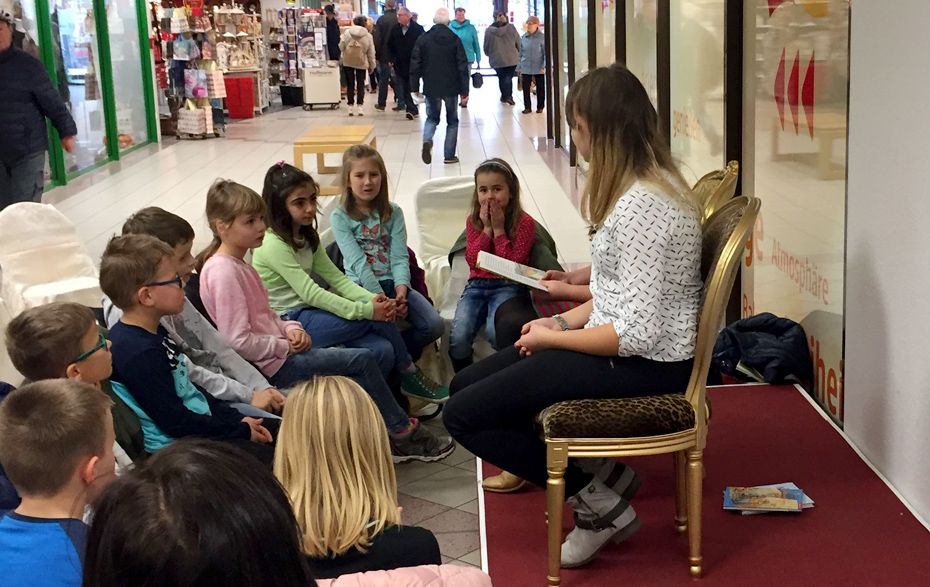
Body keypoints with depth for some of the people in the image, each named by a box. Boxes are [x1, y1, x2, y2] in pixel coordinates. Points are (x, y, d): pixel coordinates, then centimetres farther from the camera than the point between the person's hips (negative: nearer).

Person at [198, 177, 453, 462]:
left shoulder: (237, 264, 13)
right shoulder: (224, 272, -19)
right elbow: (239, 340, -24)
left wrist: (290, 329, 2)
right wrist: (284, 346, -14)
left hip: (280, 350, 11)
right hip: (275, 364, -10)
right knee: (363, 360, -7)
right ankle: (405, 432, 7)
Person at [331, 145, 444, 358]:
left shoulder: (393, 212, 8)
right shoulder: (340, 217, -3)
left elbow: (400, 257, -1)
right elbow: (358, 262, -12)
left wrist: (400, 291, -19)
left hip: (393, 284, 4)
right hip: (362, 287, -4)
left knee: (434, 325, -17)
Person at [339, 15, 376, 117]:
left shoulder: (347, 32, -5)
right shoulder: (368, 35, -4)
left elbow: (341, 47, -5)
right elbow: (371, 52, 1)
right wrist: (371, 66, 10)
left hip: (348, 62, 1)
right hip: (361, 63, -1)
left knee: (350, 85, 8)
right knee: (361, 85, 7)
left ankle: (351, 107, 8)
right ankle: (360, 107, 1)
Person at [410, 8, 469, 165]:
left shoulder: (423, 40, -3)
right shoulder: (455, 40, -6)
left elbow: (415, 65, -1)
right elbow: (462, 67, -6)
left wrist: (415, 87, 8)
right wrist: (464, 91, -1)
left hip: (431, 88, 1)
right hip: (451, 88, -1)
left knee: (432, 118, 18)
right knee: (452, 121, 13)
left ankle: (427, 140, -12)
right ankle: (449, 155, 11)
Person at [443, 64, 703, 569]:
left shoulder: (640, 205, -24)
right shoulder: (650, 183, 8)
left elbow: (637, 333, -26)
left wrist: (553, 339, -13)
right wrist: (563, 320, 5)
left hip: (644, 364, -10)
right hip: (632, 345, 10)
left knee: (463, 414, -11)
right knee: (466, 384, 11)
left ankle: (597, 502, 0)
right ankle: (597, 467, 12)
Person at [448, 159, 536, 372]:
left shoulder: (524, 222, -5)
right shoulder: (473, 220, 8)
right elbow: (473, 261, -2)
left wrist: (498, 228, -13)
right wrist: (486, 228, -9)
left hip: (507, 286, -4)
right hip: (477, 284, 4)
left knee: (496, 332, -34)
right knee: (458, 337, -21)